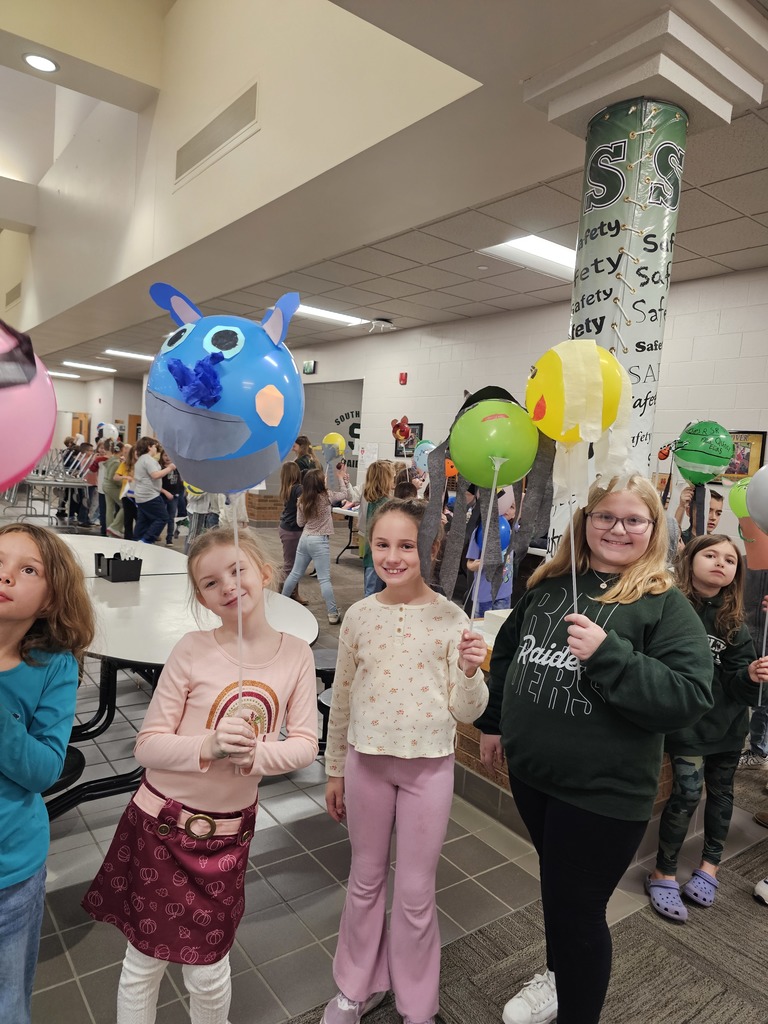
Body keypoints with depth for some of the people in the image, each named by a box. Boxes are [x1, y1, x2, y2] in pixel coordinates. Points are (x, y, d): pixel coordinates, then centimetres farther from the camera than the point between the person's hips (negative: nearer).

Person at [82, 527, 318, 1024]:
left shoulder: (297, 655, -9)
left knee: (208, 973, 15)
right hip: (161, 822, -1)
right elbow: (148, 745, -13)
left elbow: (305, 744, -8)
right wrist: (208, 746, -31)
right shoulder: (193, 650, -15)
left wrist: (254, 754, -27)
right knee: (144, 964, 16)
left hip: (229, 831, 2)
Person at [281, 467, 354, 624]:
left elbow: (300, 523, 9)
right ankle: (333, 615, 0)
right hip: (320, 541, -5)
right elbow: (348, 494, -1)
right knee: (324, 579, -3)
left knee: (295, 574, 19)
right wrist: (345, 480, 10)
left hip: (304, 539, 5)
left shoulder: (302, 501, 0)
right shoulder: (326, 496, -11)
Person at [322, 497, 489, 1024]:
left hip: (428, 766, -2)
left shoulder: (451, 618, -12)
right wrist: (334, 770, 11)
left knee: (416, 890, 13)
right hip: (366, 761, 2)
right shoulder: (359, 616, -6)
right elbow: (343, 700, 5)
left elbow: (465, 712, -8)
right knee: (365, 878, 20)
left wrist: (470, 672, -28)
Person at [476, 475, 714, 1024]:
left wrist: (607, 654, -30)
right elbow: (508, 651, 14)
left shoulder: (666, 605, -12)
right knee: (555, 883, 26)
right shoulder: (548, 583, 2)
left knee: (577, 907, 7)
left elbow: (691, 696, -21)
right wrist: (493, 721, 17)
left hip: (603, 791, -5)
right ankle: (557, 977, 52)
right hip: (530, 771, 6)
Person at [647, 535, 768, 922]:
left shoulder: (733, 622, -1)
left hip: (727, 719, 5)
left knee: (721, 790, 17)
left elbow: (736, 677, -3)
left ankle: (710, 863, 39)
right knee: (687, 792, -8)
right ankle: (662, 873, 13)